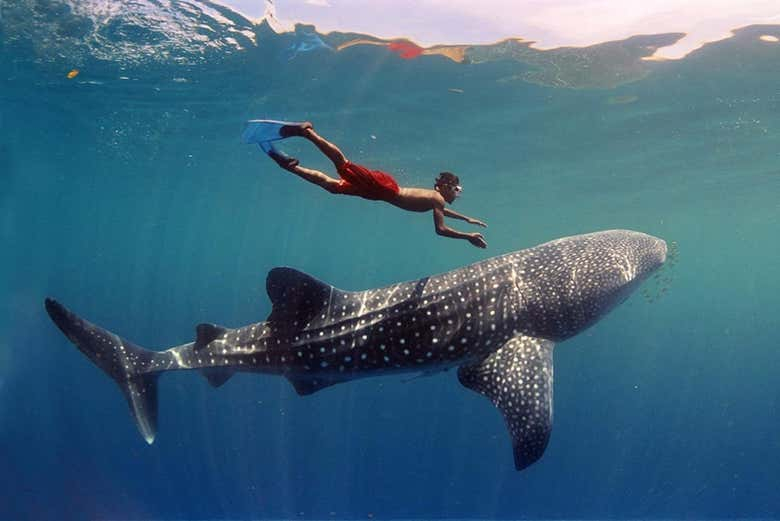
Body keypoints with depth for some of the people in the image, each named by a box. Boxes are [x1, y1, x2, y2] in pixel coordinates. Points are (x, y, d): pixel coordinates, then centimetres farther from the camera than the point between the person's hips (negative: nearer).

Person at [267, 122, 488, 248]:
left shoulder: (434, 197, 23)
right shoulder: (438, 198, -3)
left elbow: (441, 211, 46)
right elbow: (441, 229, -13)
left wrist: (466, 219, 45)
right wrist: (468, 236, -5)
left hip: (383, 189, 7)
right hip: (384, 186, -7)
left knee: (331, 184, 5)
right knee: (343, 165, -19)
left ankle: (291, 165, 3)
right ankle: (306, 131, -21)